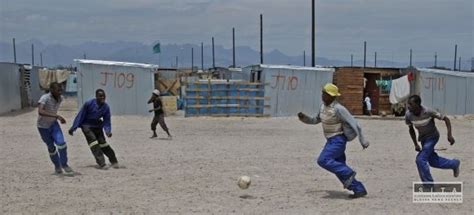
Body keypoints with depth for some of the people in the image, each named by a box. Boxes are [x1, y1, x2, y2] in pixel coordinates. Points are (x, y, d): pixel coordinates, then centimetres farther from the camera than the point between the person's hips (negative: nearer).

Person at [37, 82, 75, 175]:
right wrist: (57, 116, -51)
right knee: (51, 148, 7)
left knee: (61, 143, -16)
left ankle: (64, 165, 1)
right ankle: (57, 166, 29)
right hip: (43, 126, -4)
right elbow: (40, 112, -45)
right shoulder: (45, 98, -29)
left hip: (53, 124, 4)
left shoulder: (60, 98, -10)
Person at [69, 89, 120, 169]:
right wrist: (73, 128, -12)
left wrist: (108, 131, -24)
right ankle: (101, 163, -19)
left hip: (97, 126, 3)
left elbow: (107, 121, -5)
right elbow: (80, 115, -13)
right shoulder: (89, 104, -21)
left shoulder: (106, 107, -11)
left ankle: (113, 162, 13)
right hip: (87, 126, -3)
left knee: (103, 143, 3)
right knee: (93, 143, -17)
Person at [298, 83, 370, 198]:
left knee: (323, 160, -18)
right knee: (339, 167, 7)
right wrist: (303, 117, 1)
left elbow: (353, 123, -19)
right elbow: (316, 120, 20)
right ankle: (359, 190, 13)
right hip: (331, 140, 9)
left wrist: (362, 140, -18)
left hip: (338, 140, -9)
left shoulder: (338, 109, -20)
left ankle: (348, 173, -8)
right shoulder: (324, 106, 6)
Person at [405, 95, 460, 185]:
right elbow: (411, 129, 1)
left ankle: (428, 184, -4)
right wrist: (415, 144, 0)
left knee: (420, 159, -18)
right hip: (422, 138, 6)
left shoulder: (428, 112, -30)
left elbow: (446, 119, -18)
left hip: (432, 136, -6)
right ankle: (454, 164, 41)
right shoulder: (408, 115, -18)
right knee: (432, 161, 17)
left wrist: (449, 135, -26)